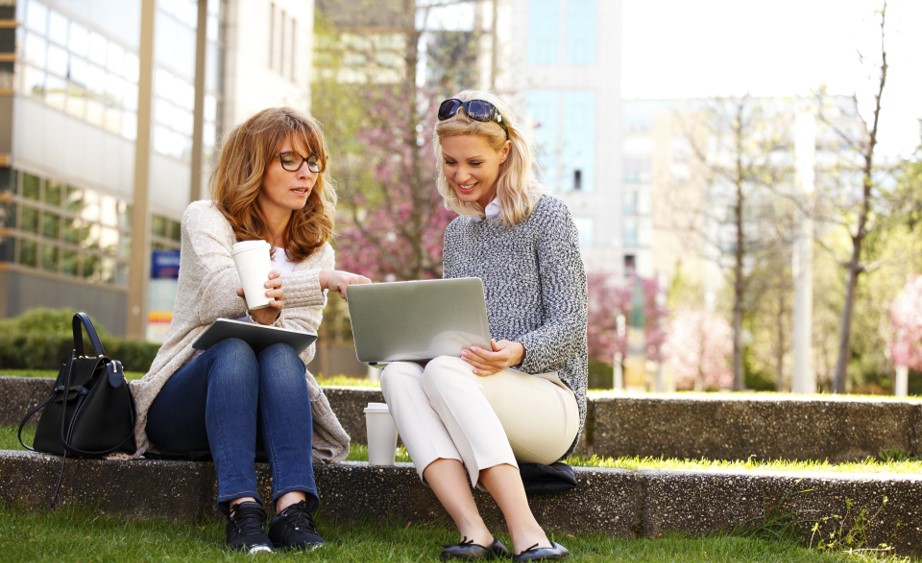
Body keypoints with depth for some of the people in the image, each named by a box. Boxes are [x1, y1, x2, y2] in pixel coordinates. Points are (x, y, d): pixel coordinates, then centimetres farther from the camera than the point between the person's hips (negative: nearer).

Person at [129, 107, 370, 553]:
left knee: (278, 355, -30)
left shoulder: (316, 248, 10)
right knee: (234, 348, -33)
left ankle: (293, 508, -45)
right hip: (181, 410, -2)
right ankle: (242, 510, -45)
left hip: (267, 414, 2)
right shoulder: (206, 219, 0)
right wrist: (324, 279, -33)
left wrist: (269, 320, -28)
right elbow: (222, 290, -22)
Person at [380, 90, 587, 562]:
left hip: (549, 402, -5)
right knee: (397, 372, -25)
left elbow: (569, 326, -8)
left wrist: (517, 353, -29)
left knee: (444, 370, -33)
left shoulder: (546, 216, 0)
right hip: (473, 405, 5)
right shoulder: (457, 232, 20)